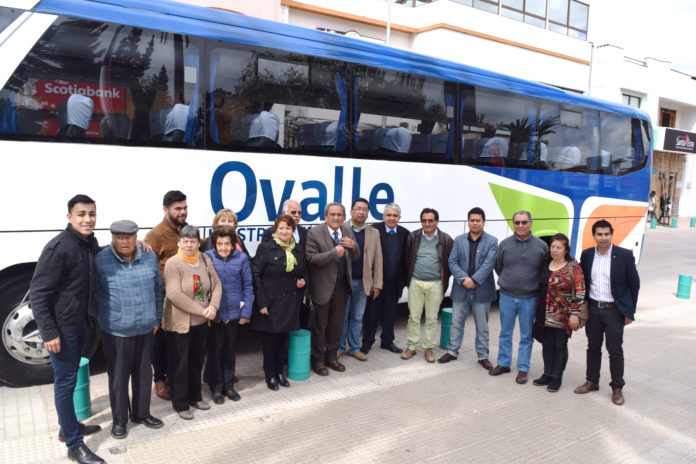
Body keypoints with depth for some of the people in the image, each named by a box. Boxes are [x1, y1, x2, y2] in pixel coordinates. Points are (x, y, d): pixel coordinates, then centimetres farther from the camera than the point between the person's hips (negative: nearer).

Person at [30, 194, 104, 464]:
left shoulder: (90, 243, 3)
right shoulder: (58, 247, -21)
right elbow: (38, 293, -19)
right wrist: (49, 333, -21)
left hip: (79, 325, 8)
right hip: (61, 328, -8)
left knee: (70, 378, 21)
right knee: (65, 383, 1)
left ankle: (69, 427, 38)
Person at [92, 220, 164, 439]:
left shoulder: (149, 257, 1)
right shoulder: (101, 260, -10)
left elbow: (157, 289, 11)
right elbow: (92, 294, 0)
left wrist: (156, 319, 12)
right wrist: (102, 318, 1)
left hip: (145, 329, 4)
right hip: (116, 332, -3)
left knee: (143, 373, 16)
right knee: (118, 376, 8)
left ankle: (141, 413, 34)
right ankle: (119, 420, 26)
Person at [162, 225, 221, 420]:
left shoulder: (205, 260, 4)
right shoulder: (173, 263, -16)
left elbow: (216, 284, 6)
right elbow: (174, 294, -24)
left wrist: (213, 306, -12)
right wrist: (201, 310, -22)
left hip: (201, 323, 6)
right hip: (179, 323, -6)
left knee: (197, 360, 19)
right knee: (180, 364, 6)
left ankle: (195, 396, 37)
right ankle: (180, 404, 21)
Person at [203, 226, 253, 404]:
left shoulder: (241, 258, -6)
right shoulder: (207, 257, -8)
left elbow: (248, 286, -1)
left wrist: (246, 312, -3)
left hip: (234, 312, 1)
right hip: (214, 313, -1)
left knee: (230, 349, 15)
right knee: (215, 349, 9)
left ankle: (229, 385, 31)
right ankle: (216, 388, 26)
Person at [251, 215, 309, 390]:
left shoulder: (298, 250, 9)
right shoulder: (266, 248, -6)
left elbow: (305, 271, 22)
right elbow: (256, 275, -9)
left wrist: (303, 281, -2)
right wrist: (261, 302, -13)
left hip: (291, 303, 4)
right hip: (271, 302, -4)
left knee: (284, 338, 13)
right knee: (270, 339, 5)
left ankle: (279, 371, 29)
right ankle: (270, 374, 22)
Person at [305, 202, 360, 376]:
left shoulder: (348, 231, 5)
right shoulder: (314, 233, -13)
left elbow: (355, 258, 10)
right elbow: (311, 258, -21)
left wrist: (353, 246, -12)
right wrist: (335, 253, -25)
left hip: (342, 285, 6)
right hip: (323, 286, -5)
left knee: (336, 324, 17)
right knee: (320, 325, 8)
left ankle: (331, 357, 33)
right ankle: (318, 360, 24)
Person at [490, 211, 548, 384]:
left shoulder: (541, 246, -5)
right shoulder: (504, 244, 0)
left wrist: (535, 286, 4)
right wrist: (507, 282, 10)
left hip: (529, 298, -1)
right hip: (507, 296, 2)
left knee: (526, 336, 7)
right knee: (505, 333, 12)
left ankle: (523, 369, 18)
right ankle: (503, 364, 26)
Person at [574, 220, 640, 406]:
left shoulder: (624, 255, -8)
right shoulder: (587, 255, 1)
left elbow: (634, 284, -3)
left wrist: (630, 312, -4)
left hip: (614, 310, -3)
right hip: (592, 308, 3)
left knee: (615, 351, 6)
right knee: (593, 347, 15)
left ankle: (617, 388, 20)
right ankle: (592, 381, 30)